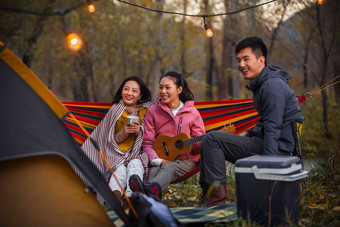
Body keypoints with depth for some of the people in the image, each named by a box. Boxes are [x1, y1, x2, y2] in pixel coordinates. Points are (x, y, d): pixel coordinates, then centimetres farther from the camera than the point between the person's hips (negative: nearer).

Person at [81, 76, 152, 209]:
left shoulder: (148, 110, 7)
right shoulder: (116, 110, 7)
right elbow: (112, 141, 6)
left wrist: (139, 132, -14)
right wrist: (123, 133, -16)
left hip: (138, 155, 1)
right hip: (117, 156, 0)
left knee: (135, 164, -34)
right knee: (120, 169, -33)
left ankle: (129, 198, -57)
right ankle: (115, 194, -64)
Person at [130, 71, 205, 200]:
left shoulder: (192, 112, 6)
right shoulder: (153, 111, 8)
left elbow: (197, 145, 6)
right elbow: (147, 142, 2)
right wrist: (157, 160, -16)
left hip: (185, 159, -2)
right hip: (160, 159, 2)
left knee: (168, 168, -35)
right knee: (154, 171, -33)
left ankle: (151, 188, -68)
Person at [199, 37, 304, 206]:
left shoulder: (272, 85, -18)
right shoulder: (260, 84, 15)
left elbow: (273, 129, -23)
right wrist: (248, 134, 14)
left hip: (277, 149, -11)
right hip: (264, 140, 11)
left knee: (213, 139, -15)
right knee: (208, 142, 13)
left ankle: (217, 197, -13)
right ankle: (208, 194, 13)